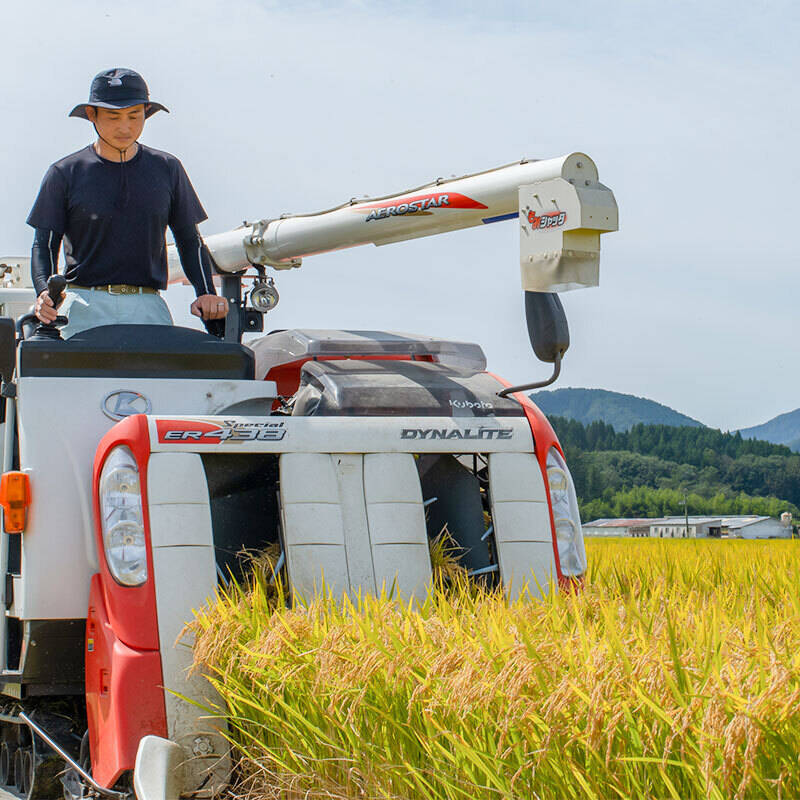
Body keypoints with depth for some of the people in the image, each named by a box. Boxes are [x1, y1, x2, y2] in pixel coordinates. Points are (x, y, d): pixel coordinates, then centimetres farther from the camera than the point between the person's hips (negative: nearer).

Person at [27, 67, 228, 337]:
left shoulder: (167, 169, 14)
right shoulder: (65, 173, 8)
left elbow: (190, 239, 18)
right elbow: (44, 244, 7)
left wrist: (206, 293, 2)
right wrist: (45, 292, -13)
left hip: (148, 310, 1)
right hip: (84, 309, -1)